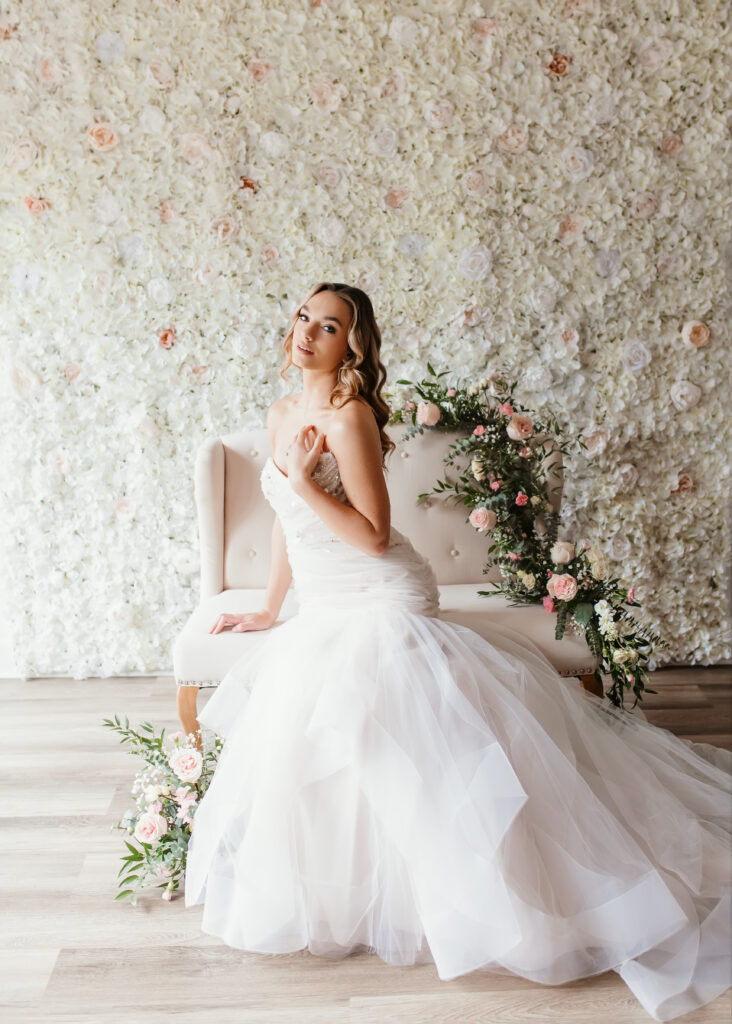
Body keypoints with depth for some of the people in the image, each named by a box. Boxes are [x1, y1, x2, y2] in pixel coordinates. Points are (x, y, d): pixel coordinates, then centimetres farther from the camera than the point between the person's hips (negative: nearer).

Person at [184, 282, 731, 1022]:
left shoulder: (348, 413, -16)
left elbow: (373, 536, -19)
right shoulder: (282, 413, 10)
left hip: (379, 607, -9)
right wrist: (269, 610, 22)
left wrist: (304, 480, -24)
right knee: (295, 748, 8)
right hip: (323, 611, 9)